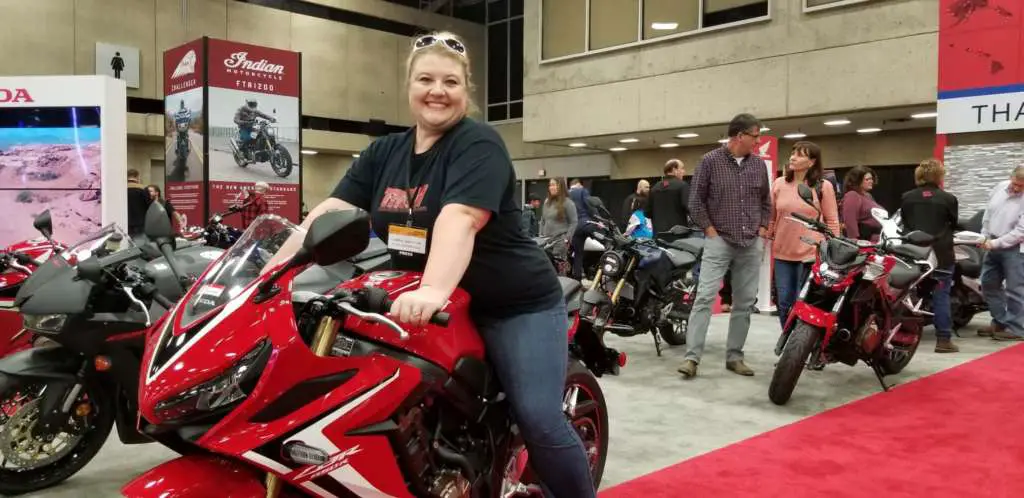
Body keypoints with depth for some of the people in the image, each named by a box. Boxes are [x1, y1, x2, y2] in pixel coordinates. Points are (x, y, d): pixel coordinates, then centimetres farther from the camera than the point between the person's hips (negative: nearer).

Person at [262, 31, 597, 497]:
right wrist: (276, 264, -12)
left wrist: (432, 291, -45)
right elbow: (332, 211, 0)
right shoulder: (384, 151, 8)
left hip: (517, 303, -6)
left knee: (539, 419, -12)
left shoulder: (478, 143, -12)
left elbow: (460, 220, -29)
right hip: (419, 307, 6)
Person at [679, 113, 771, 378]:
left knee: (744, 302, 6)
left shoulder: (759, 164, 9)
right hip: (719, 240, -4)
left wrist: (762, 229, 8)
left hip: (752, 244, 5)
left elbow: (766, 201, 19)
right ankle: (692, 356, -11)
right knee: (705, 296, -12)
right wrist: (709, 229, -7)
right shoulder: (711, 160, -4)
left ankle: (734, 356, 15)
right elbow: (696, 200, -3)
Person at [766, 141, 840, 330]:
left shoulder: (824, 186, -4)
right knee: (784, 303, 8)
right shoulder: (779, 184, 7)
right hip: (783, 253, 4)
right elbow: (771, 217, 13)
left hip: (811, 254, -4)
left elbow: (832, 221, -1)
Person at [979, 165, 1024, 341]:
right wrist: (984, 237, 11)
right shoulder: (1000, 187, 3)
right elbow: (988, 213, 14)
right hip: (993, 245, 7)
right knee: (988, 283, 14)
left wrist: (995, 243, -20)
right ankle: (1000, 322, 26)